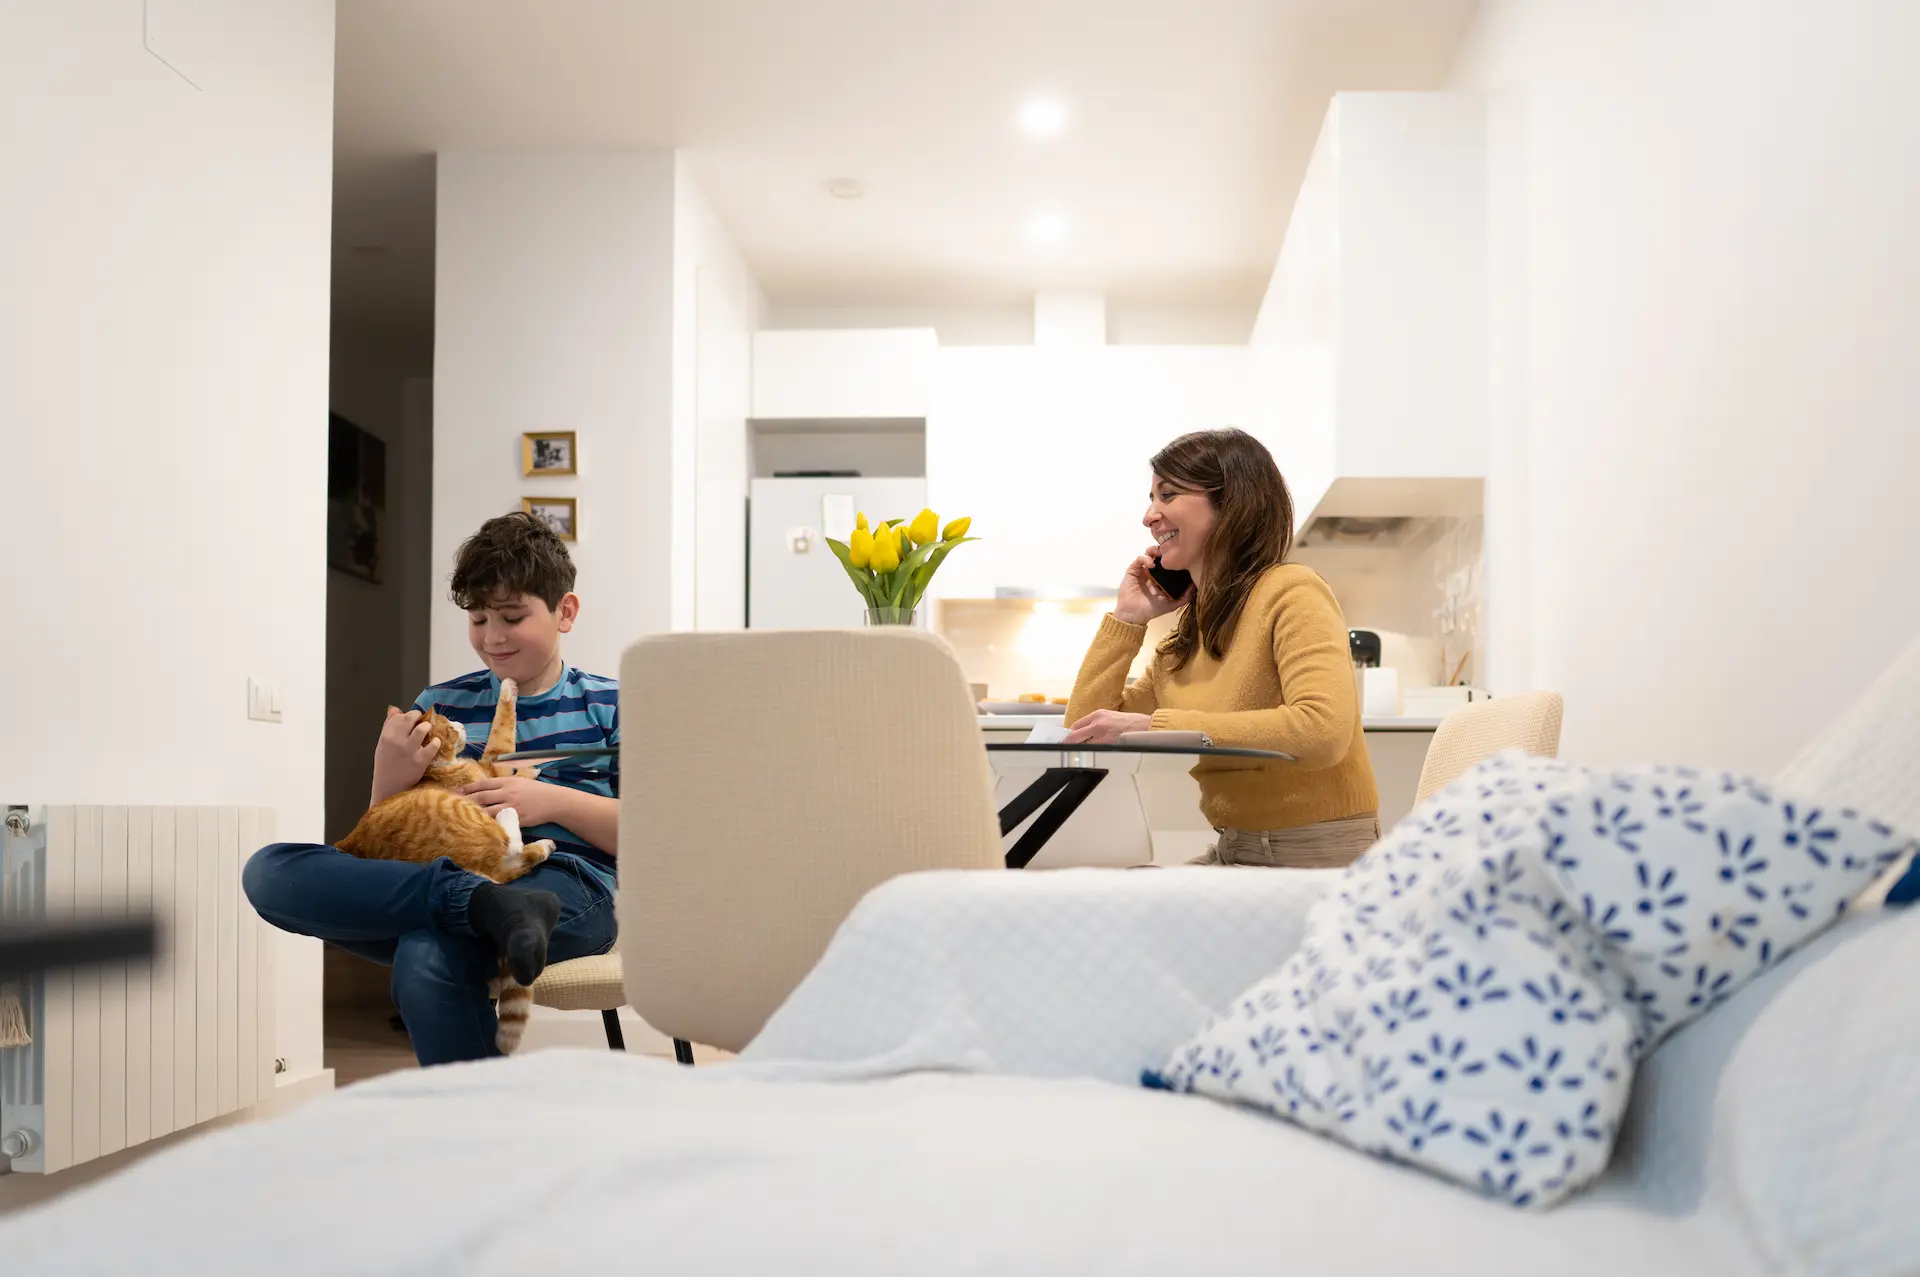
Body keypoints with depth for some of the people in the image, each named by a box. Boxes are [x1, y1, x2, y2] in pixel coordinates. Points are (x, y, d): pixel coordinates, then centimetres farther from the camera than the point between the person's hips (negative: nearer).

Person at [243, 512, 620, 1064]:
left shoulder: (610, 705, 10)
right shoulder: (440, 706, 19)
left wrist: (554, 801, -10)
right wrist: (389, 781, -4)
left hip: (570, 888, -5)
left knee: (427, 956, -39)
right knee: (269, 871, -21)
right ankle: (486, 905, -32)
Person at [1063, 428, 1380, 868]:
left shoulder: (1290, 591, -10)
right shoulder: (1187, 629, 11)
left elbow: (1323, 730, -26)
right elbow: (1084, 734, 10)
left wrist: (1155, 726, -27)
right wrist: (1127, 617, 5)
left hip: (1321, 854, -6)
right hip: (1233, 853, 7)